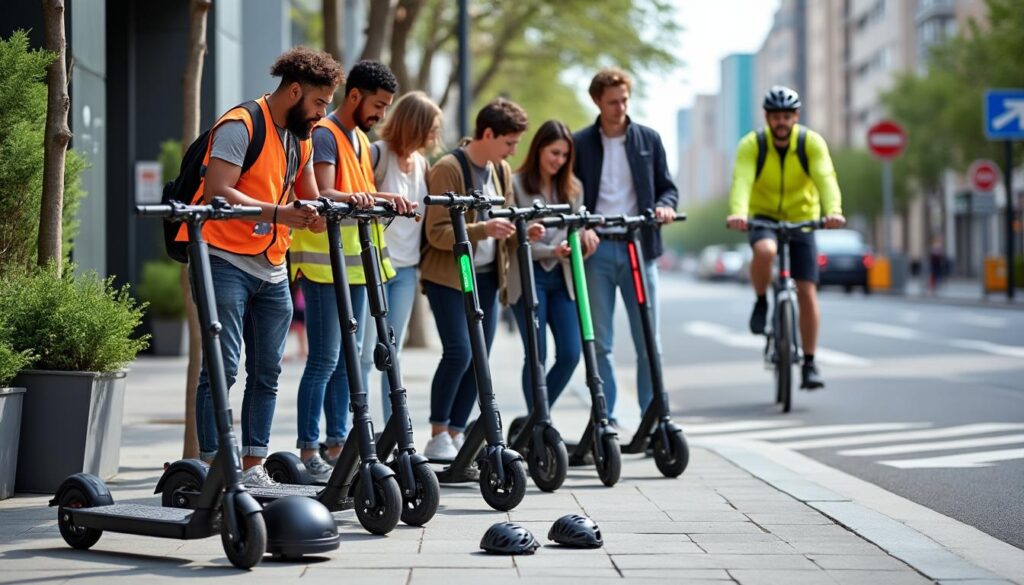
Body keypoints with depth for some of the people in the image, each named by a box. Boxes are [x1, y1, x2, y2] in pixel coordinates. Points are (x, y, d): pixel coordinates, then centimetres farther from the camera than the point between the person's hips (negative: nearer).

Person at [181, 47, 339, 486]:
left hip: (273, 269, 8)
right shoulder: (240, 126, -10)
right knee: (223, 368, -10)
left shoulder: (302, 138, 17)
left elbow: (308, 200, 20)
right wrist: (278, 214, -31)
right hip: (227, 262, -8)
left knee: (267, 373, 7)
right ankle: (212, 466, -8)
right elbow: (218, 191, -21)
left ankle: (253, 467, 12)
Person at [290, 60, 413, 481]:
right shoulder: (324, 135, -10)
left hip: (355, 263, 9)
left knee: (347, 359, 10)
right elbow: (324, 194, -20)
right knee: (324, 359, -9)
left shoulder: (361, 140, 19)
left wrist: (385, 198, 3)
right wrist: (353, 197, -39)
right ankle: (308, 449, -4)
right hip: (324, 263, -9)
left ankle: (337, 444, 15)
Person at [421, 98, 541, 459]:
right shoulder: (448, 169, -13)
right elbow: (437, 233, -17)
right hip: (448, 276, -7)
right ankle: (437, 436, -3)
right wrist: (482, 229, -30)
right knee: (459, 352, -15)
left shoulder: (502, 171, 10)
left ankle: (456, 433, 14)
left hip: (486, 276, 7)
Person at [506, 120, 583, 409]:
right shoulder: (516, 184, 0)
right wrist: (552, 251, -17)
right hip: (528, 278, -4)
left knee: (570, 354, -3)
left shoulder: (573, 188, 14)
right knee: (537, 355, -7)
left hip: (562, 278, 4)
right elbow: (514, 240, -6)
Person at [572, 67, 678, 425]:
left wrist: (664, 205, -11)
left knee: (648, 341, 0)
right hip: (597, 248, -1)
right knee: (598, 342, 2)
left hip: (639, 247, 1)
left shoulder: (649, 140, 9)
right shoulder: (580, 144, 5)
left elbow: (667, 187, 12)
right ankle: (605, 417, 9)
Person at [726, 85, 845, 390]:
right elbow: (741, 180, -31)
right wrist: (737, 213, -51)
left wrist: (833, 211, -48)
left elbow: (825, 178, -28)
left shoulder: (812, 142, -14)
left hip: (802, 219, 1)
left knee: (807, 291, -5)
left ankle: (809, 363, 6)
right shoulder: (751, 145, -16)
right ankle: (761, 303, -7)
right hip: (763, 217, -1)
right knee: (765, 251, -36)